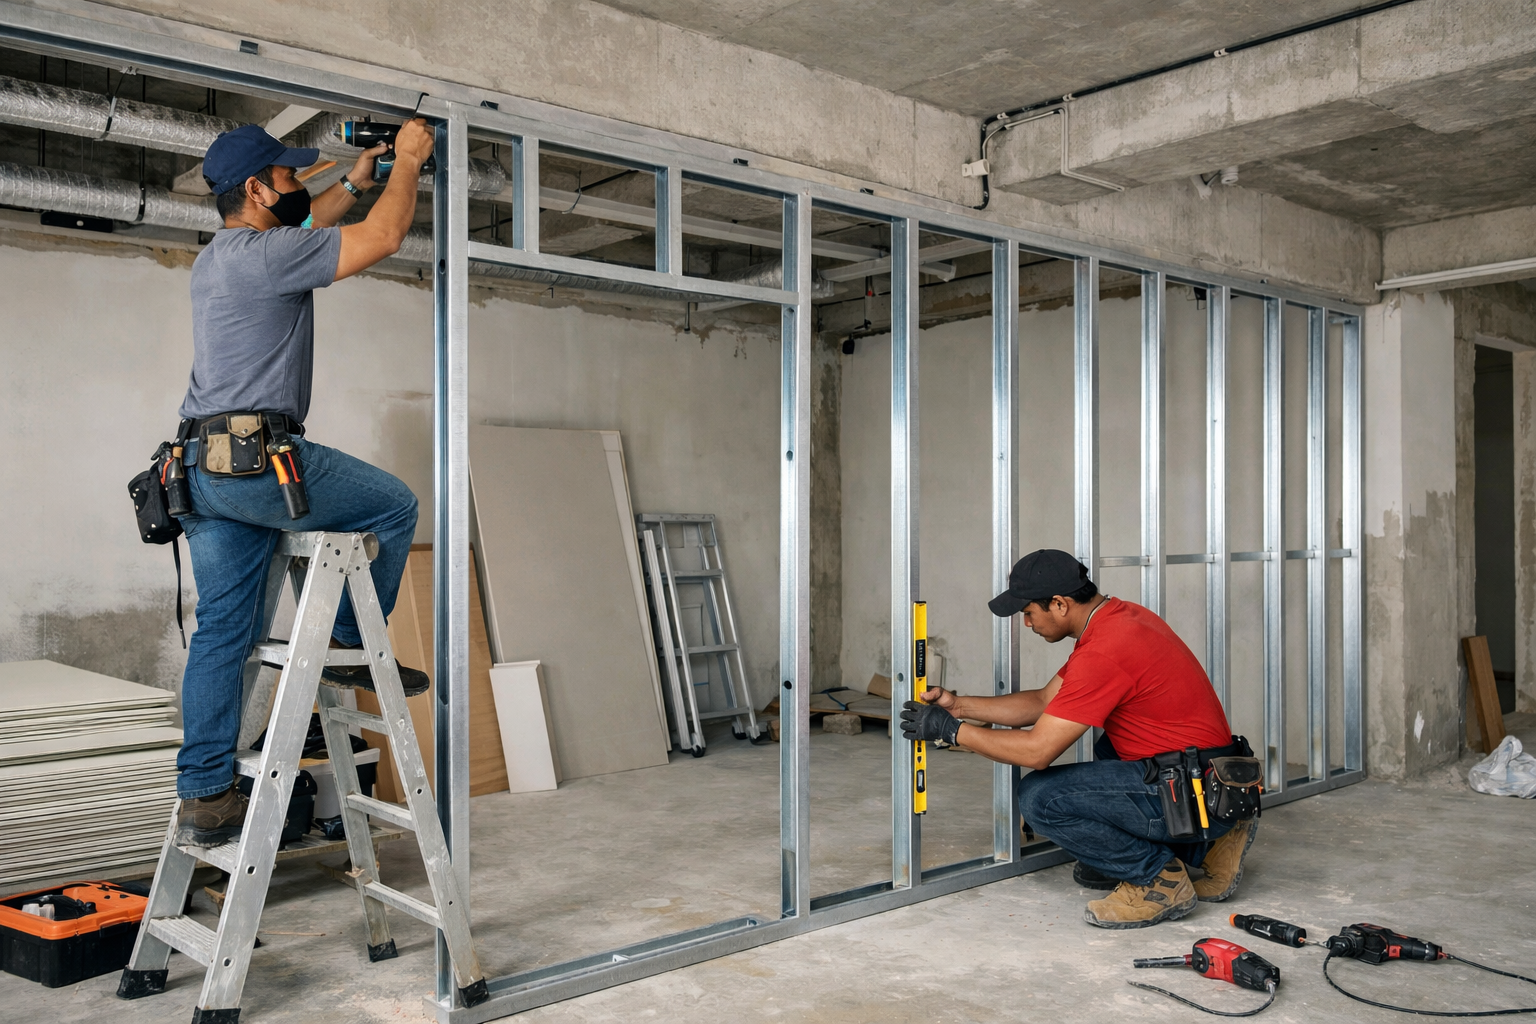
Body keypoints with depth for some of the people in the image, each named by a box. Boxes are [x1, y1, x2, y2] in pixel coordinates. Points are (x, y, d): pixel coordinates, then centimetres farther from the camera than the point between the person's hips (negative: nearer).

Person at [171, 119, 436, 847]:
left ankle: (203, 800, 12)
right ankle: (350, 646, 18)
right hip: (258, 459, -9)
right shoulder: (268, 254, -9)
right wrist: (407, 160, 6)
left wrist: (355, 181, 36)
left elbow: (301, 227, 39)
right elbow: (384, 238, -8)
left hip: (201, 466, 9)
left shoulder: (215, 258, 20)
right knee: (394, 506, 11)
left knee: (221, 631, 9)